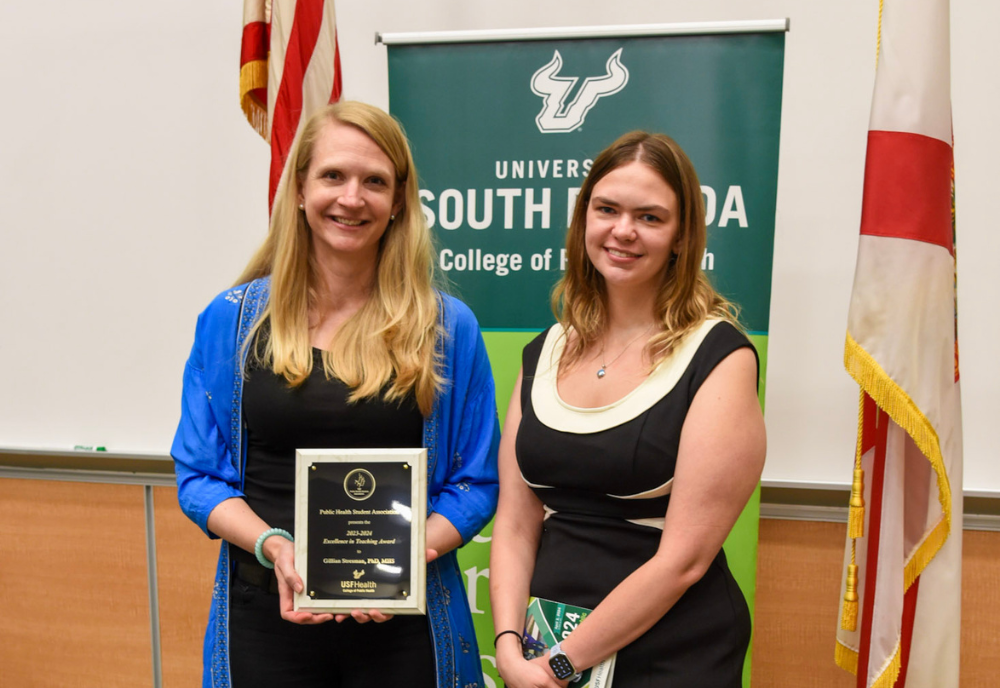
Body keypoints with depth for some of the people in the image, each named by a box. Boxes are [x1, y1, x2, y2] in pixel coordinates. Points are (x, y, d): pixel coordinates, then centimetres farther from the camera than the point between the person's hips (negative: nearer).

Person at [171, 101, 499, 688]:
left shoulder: (448, 328, -4)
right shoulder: (233, 320, -1)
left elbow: (475, 484, 0)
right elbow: (200, 475, 2)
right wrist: (274, 546, -14)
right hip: (266, 614, 1)